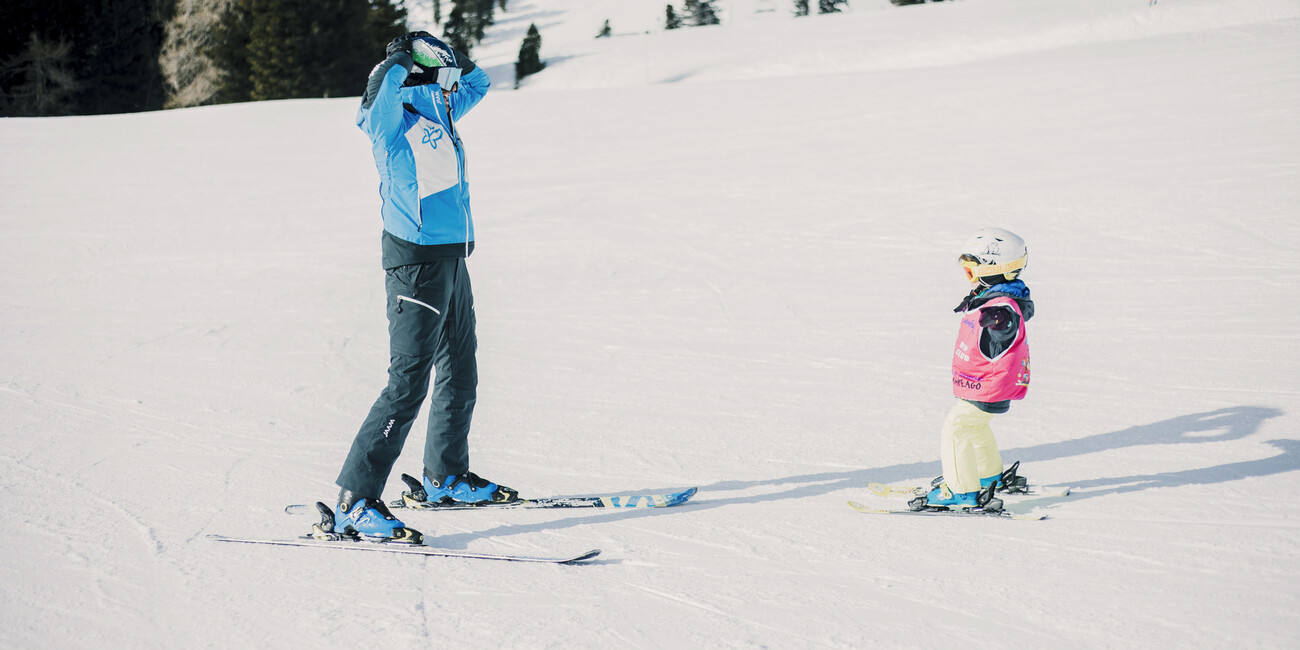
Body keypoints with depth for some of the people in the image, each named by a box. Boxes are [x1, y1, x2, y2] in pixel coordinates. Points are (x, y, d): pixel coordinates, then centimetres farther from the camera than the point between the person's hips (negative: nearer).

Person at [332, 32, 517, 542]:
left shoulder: (440, 111, 11)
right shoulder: (392, 122, -14)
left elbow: (477, 82, 26)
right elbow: (373, 107, -36)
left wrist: (442, 55, 10)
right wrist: (401, 59, -22)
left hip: (453, 260, 9)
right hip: (417, 264, -9)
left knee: (460, 375, 19)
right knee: (408, 384, -11)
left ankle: (446, 476, 36)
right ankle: (355, 501, -8)